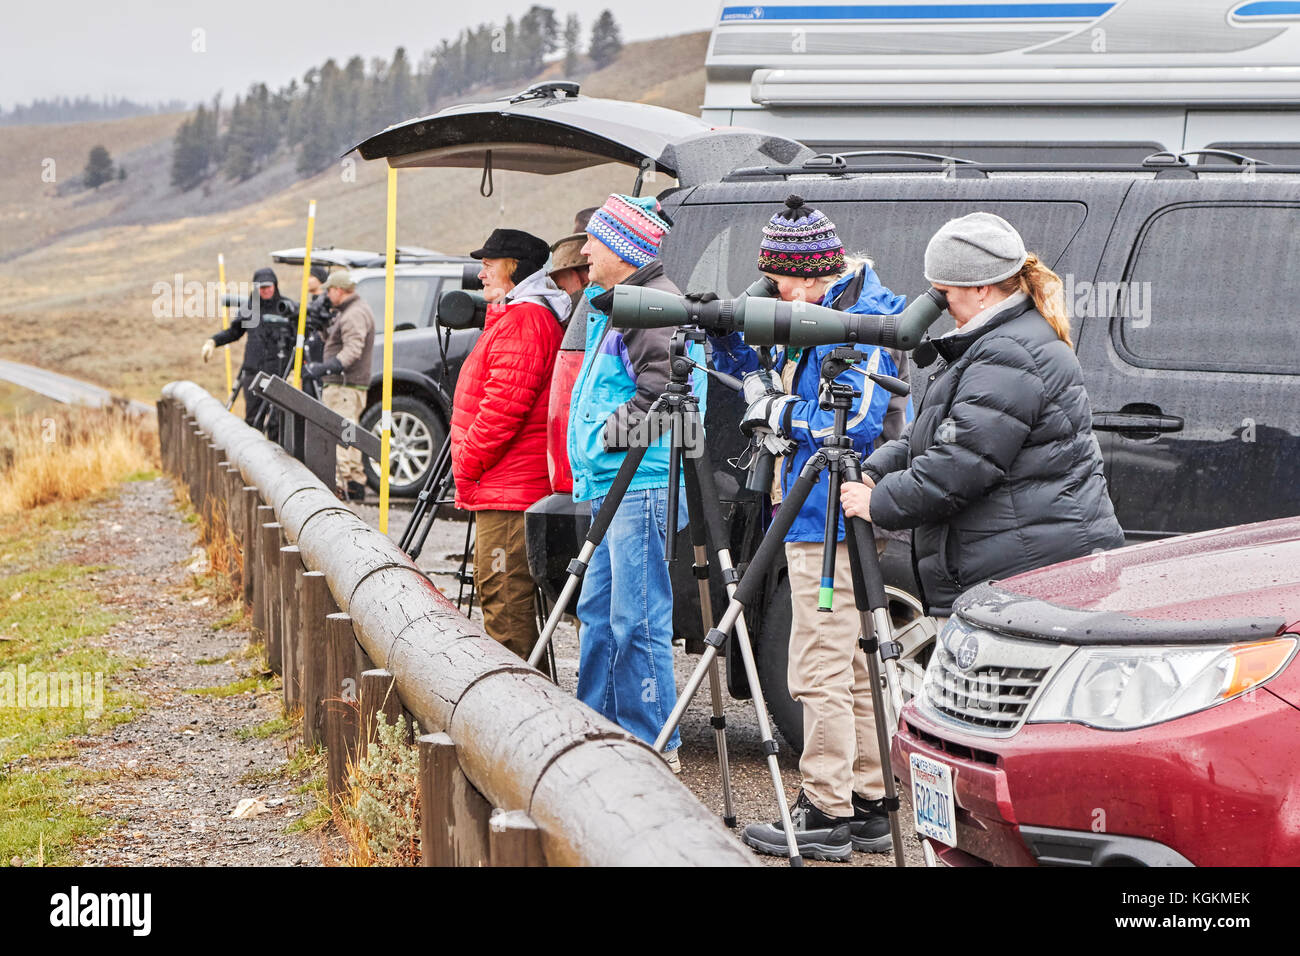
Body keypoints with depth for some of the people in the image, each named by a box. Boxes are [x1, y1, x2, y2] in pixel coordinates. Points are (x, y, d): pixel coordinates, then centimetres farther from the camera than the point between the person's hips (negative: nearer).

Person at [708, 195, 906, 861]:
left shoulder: (862, 322, -14)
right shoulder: (814, 317, 15)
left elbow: (856, 423, -22)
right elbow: (759, 374, 22)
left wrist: (777, 412, -13)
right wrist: (727, 338, 5)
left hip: (829, 520, -10)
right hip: (821, 515, 10)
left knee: (819, 670, -8)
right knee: (852, 668, 14)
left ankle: (826, 814, -5)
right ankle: (868, 806, 20)